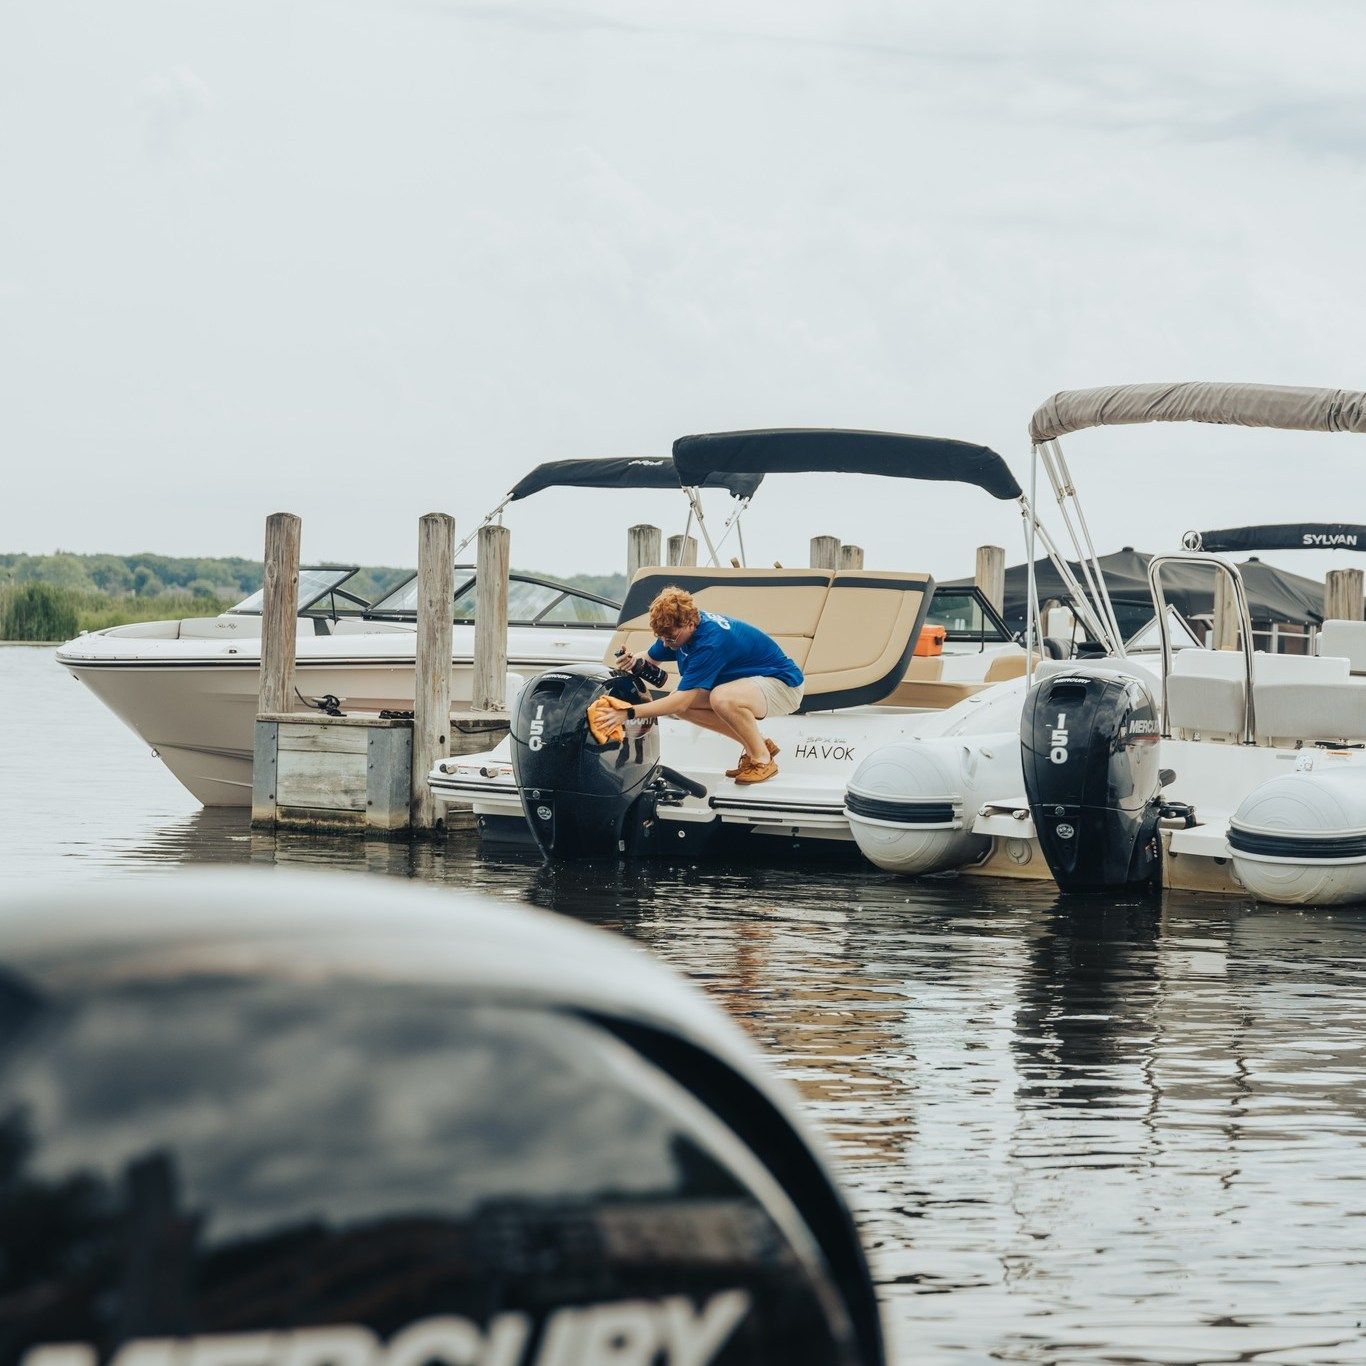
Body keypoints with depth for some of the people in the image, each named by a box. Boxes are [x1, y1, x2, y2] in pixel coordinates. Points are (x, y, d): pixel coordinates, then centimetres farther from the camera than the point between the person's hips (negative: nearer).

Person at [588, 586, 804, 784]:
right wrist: (634, 661, -16)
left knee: (722, 698, -38)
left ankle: (762, 759, -13)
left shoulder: (711, 641, -34)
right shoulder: (676, 627, -8)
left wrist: (629, 713, -39)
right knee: (681, 705, -8)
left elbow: (682, 700, -35)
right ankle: (756, 745, 5)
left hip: (784, 685, -9)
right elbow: (651, 658, 9)